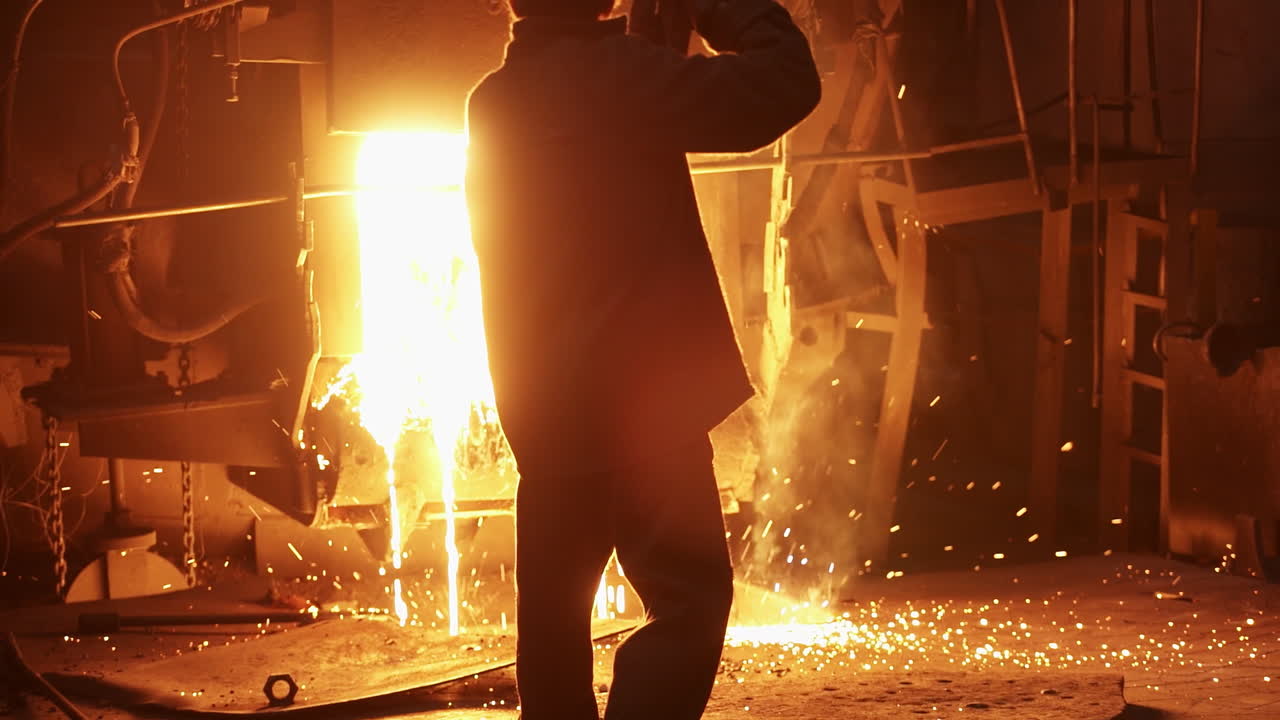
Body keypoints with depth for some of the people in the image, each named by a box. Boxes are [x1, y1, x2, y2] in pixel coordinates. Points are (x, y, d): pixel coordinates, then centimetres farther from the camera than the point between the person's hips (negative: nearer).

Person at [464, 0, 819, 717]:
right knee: (690, 598, -4)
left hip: (546, 405, 8)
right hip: (638, 396, -8)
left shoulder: (495, 102, 9)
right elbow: (786, 82, -16)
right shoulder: (608, 72, -16)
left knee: (554, 608, 14)